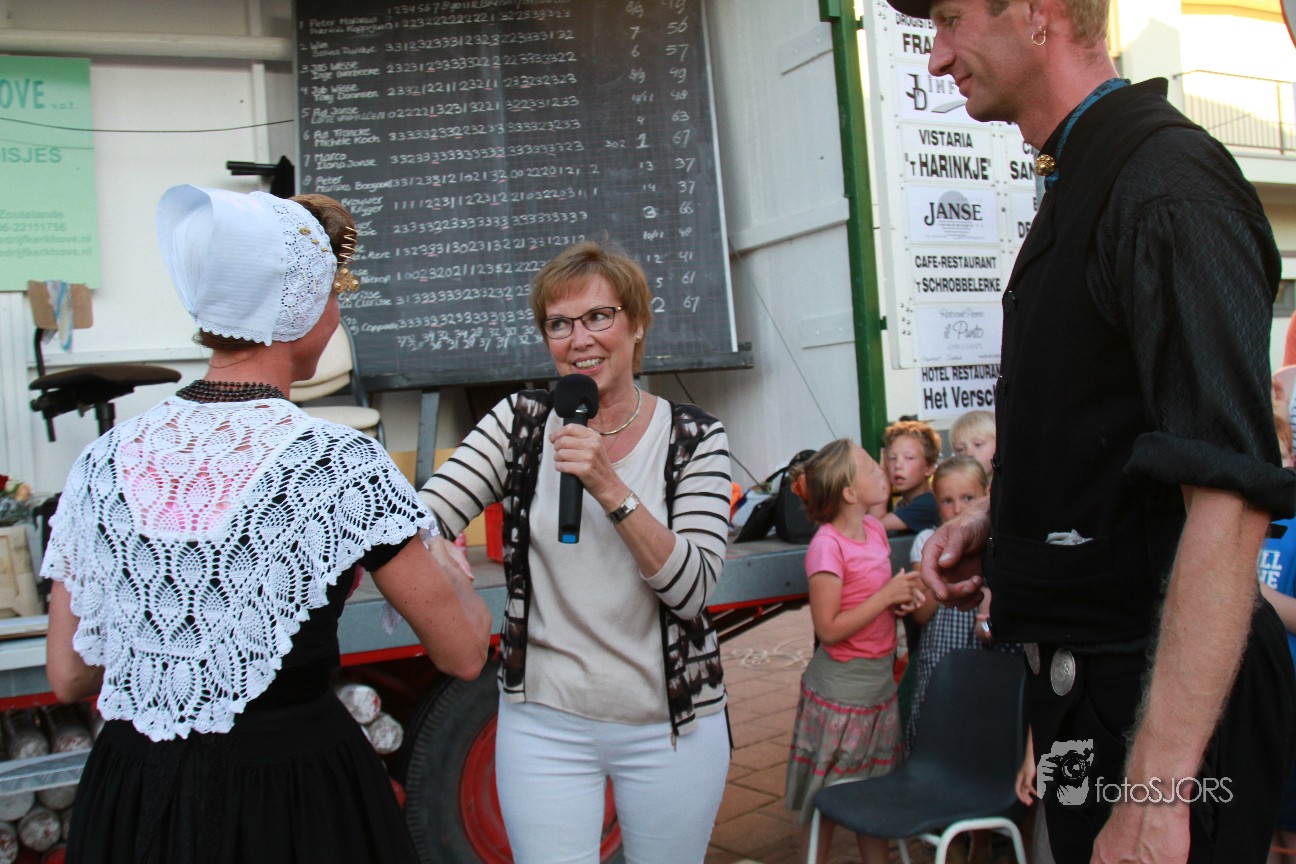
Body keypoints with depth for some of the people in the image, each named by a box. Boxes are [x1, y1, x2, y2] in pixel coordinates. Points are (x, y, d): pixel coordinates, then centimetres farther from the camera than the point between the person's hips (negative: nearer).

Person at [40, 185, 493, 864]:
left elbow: (69, 676, 5)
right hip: (294, 795, -4)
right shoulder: (338, 464, -18)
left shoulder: (103, 463, -4)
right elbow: (463, 654, -10)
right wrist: (448, 566, 11)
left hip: (126, 800, 5)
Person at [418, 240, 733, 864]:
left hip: (669, 726, 0)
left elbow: (692, 589, -14)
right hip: (544, 723, 0)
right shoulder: (520, 421, -2)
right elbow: (423, 518, -12)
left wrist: (609, 488, -25)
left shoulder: (694, 437, -6)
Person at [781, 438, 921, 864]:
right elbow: (829, 628, -23)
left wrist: (903, 599, -2)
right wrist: (887, 595, -20)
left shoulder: (874, 528, 3)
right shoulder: (827, 546, -21)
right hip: (839, 692, -8)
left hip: (880, 683, 8)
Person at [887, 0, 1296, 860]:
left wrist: (1156, 793, -28)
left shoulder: (1168, 182, -19)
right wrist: (999, 520, 8)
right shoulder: (1080, 183, 12)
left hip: (1161, 694, -9)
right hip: (1085, 664, 9)